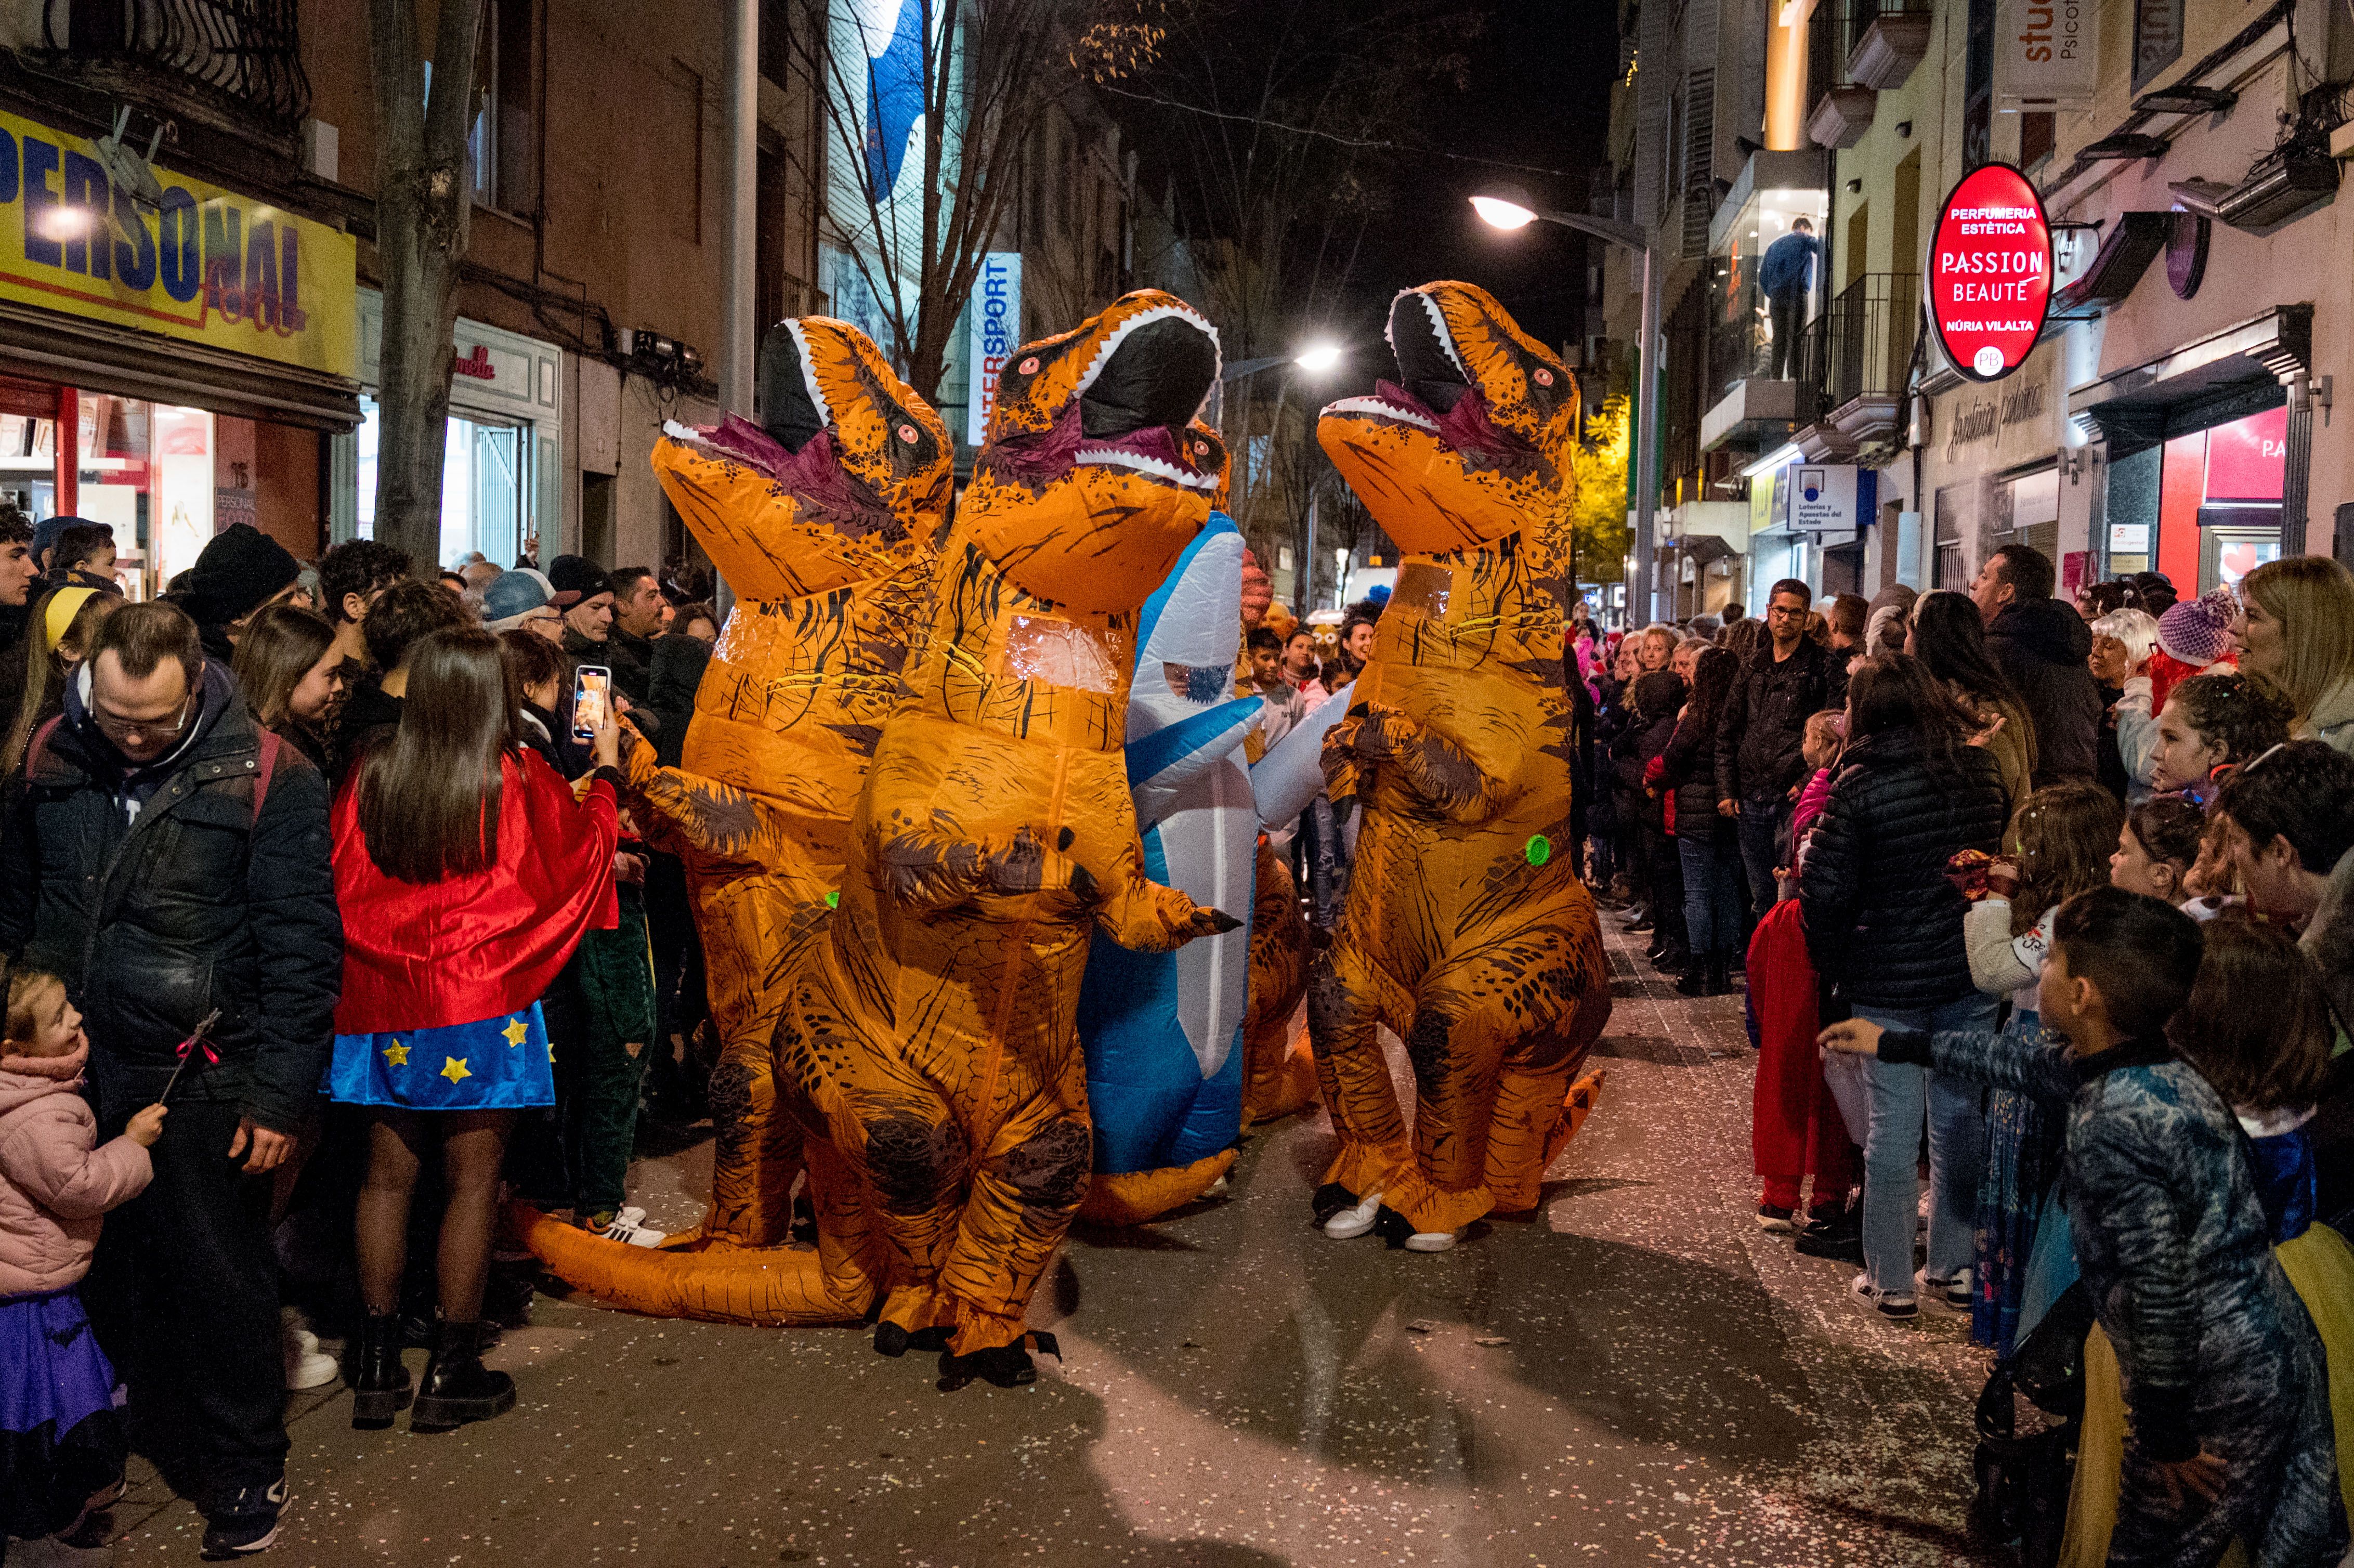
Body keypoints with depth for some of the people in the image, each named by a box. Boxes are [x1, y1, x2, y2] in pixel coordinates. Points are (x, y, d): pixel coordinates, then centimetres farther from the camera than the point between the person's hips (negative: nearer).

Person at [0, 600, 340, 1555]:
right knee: (103, 1267, 15)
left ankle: (246, 1468, 22)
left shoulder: (264, 775, -13)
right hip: (77, 1067, 4)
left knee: (219, 1278, 5)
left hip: (202, 1081, -4)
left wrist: (280, 1091, -12)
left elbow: (301, 945, -11)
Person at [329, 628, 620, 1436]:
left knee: (388, 1173, 11)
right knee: (473, 1179, 4)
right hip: (483, 1003, -4)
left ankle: (377, 1366, 17)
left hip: (384, 997, 4)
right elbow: (583, 850, 5)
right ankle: (452, 1372, 9)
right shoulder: (516, 777, -10)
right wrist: (605, 771, 19)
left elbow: (342, 879, 10)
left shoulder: (371, 774, 0)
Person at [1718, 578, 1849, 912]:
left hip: (1795, 798, -5)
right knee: (1762, 898, 12)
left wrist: (1808, 782, -16)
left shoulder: (1824, 668, -1)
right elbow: (1726, 734, 17)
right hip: (1751, 800, 5)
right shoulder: (1752, 668, 15)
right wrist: (1727, 790, 9)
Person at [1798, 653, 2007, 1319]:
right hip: (1970, 972, 4)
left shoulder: (1860, 785, -14)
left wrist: (1831, 962, 1)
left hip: (1888, 982, -4)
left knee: (1891, 1127, 5)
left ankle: (1889, 1280, 14)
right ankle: (1954, 1263, 26)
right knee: (1960, 1116, 15)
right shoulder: (1980, 770, 0)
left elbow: (1825, 889, -14)